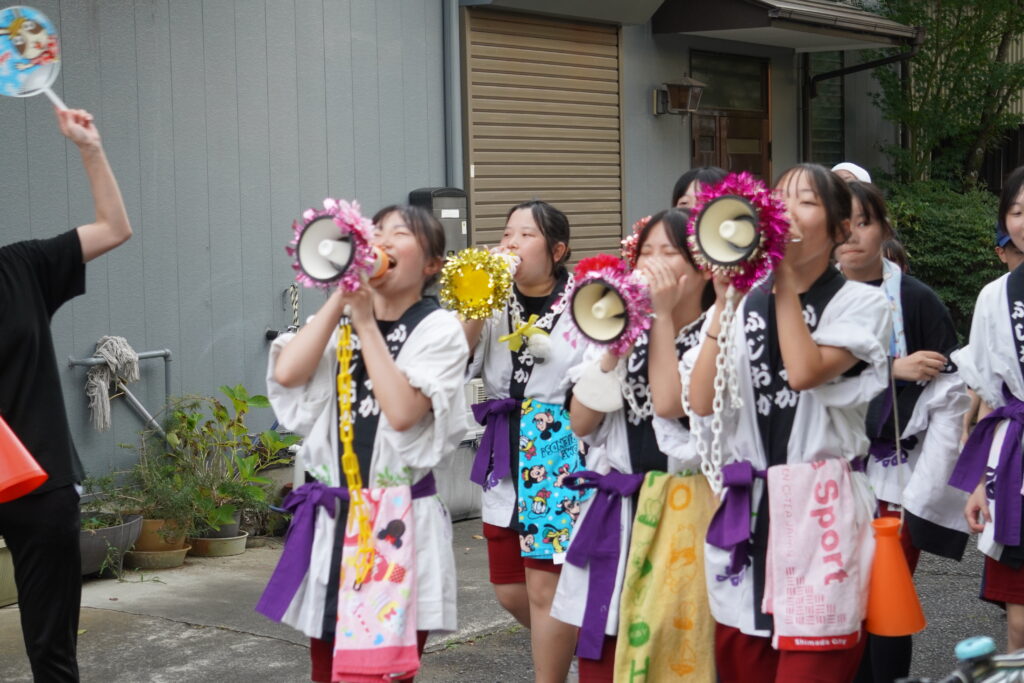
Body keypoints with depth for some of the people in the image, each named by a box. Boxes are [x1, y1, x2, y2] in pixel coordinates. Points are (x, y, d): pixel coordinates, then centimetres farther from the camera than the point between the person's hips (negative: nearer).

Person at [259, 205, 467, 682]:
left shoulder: (438, 329, -4)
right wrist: (341, 298, -9)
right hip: (332, 519, 4)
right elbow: (287, 373, -9)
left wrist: (366, 323, -13)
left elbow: (403, 411, -20)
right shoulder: (336, 320, 11)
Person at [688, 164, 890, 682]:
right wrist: (725, 302, -7)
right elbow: (702, 402, -4)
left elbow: (805, 372, -20)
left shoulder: (860, 304, -1)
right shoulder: (744, 301, 9)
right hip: (743, 506, 4)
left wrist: (784, 279, -11)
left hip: (819, 507, -4)